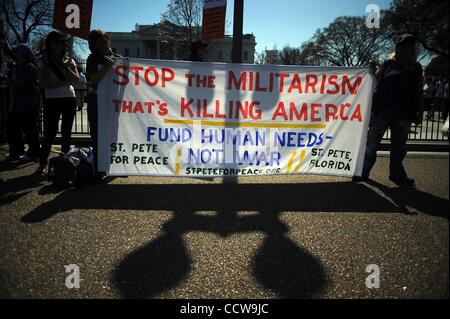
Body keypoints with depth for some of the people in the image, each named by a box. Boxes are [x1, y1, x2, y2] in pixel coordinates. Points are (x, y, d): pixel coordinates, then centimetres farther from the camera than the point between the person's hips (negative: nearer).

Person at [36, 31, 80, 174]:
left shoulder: (69, 61, 9)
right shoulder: (43, 62, 3)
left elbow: (76, 79, -3)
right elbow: (43, 83, -8)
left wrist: (66, 67, -14)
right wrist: (64, 83, -14)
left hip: (69, 99, 2)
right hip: (52, 100, -2)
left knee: (66, 132, 6)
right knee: (49, 132, -5)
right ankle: (43, 163, 4)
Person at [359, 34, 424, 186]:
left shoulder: (416, 68, 10)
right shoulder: (389, 64, 3)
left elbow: (419, 92, 12)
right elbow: (375, 82, 6)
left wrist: (420, 113, 9)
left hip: (403, 114, 3)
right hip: (383, 111, -3)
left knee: (399, 146, 13)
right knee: (372, 142, 2)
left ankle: (397, 174, 26)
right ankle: (363, 172, 12)